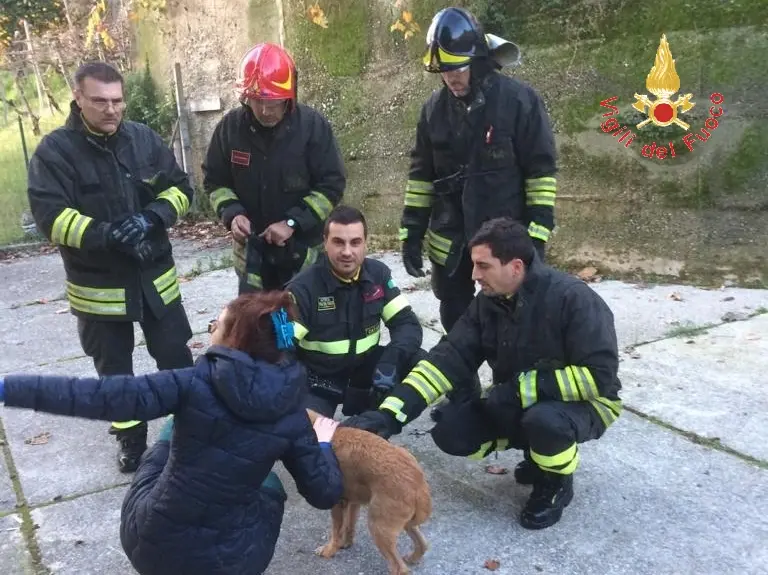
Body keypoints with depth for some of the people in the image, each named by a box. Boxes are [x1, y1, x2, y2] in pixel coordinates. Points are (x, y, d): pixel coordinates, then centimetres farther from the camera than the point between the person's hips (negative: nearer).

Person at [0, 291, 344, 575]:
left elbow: (103, 397, -21)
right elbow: (326, 494, -3)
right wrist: (324, 444, 15)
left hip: (146, 541, -1)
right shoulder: (291, 417, -9)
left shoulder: (196, 384, -16)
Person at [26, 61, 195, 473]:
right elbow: (50, 217, -17)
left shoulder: (144, 138, -1)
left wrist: (151, 218, -18)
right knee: (114, 370, 14)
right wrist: (105, 235, -30)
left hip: (156, 277, 2)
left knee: (176, 358, 13)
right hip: (97, 286, -2)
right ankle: (130, 438, 33)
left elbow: (180, 188, 1)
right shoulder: (54, 151, -11)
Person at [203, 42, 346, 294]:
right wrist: (231, 213, -14)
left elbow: (332, 184, -13)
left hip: (302, 248, -2)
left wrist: (293, 222, -21)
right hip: (251, 249, 3)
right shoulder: (230, 127, -6)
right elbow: (214, 181, 5)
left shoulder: (313, 125, -14)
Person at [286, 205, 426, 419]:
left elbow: (407, 323, -5)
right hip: (318, 380, -4)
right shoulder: (303, 288, -17)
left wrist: (391, 359, -25)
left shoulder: (378, 274, -5)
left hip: (366, 368, 4)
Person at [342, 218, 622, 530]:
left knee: (544, 418, -39)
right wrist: (389, 414, -25)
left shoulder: (573, 299, -26)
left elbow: (599, 376, -28)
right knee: (451, 430, -12)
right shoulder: (487, 302, -8)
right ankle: (537, 450, 12)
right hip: (516, 404, 6)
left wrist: (523, 387, -31)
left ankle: (556, 484, -3)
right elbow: (448, 359, -14)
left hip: (584, 403, -6)